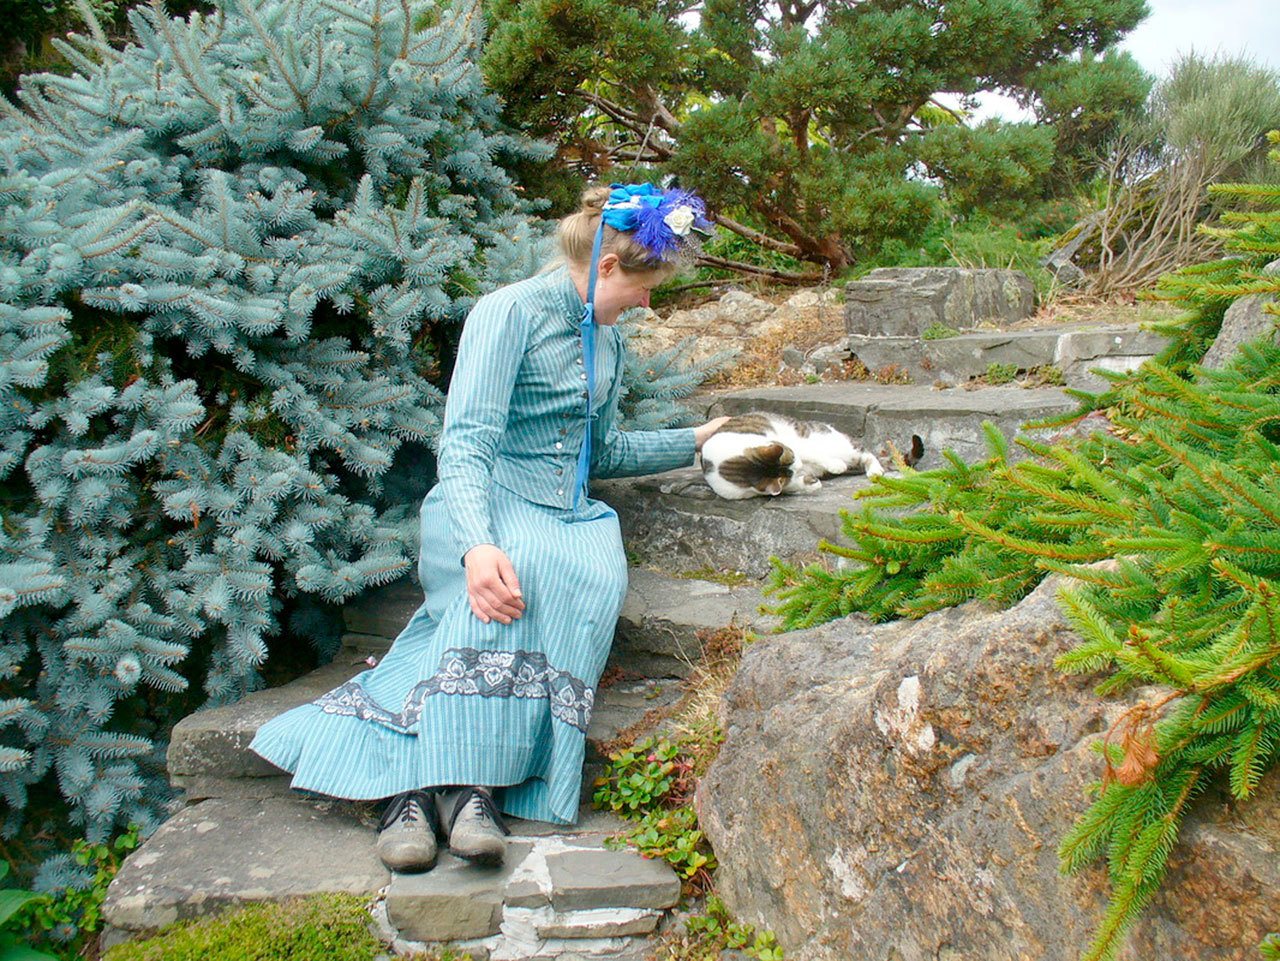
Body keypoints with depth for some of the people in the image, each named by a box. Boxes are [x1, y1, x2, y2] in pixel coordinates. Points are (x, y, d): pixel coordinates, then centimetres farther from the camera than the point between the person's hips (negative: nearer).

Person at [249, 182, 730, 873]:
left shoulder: (607, 340, 19)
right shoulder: (511, 312, -5)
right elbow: (465, 443, -17)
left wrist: (694, 440, 31)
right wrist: (476, 544, -35)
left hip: (569, 517, 5)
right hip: (485, 505, -5)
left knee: (598, 576, -33)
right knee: (523, 565, -41)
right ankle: (457, 780, -45)